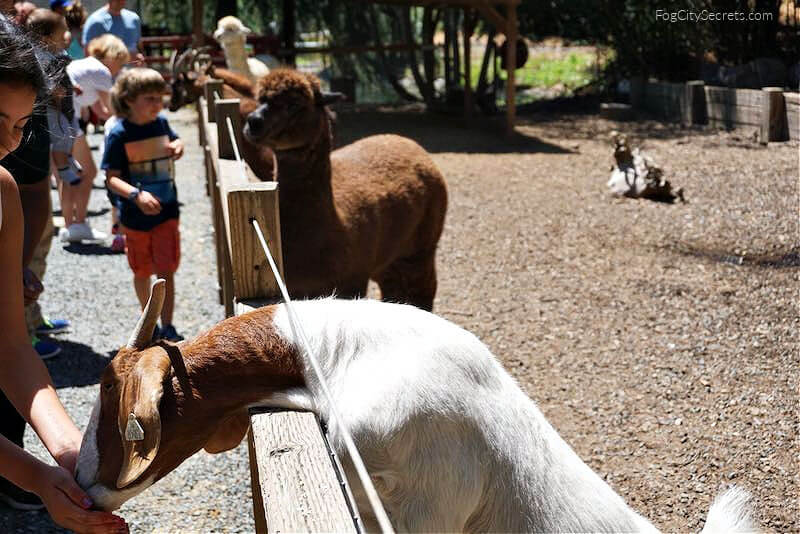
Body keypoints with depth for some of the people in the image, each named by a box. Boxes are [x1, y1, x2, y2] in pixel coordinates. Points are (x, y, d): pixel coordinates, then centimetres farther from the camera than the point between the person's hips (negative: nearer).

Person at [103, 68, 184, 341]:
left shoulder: (161, 123, -2)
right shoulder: (119, 134, -16)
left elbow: (175, 140, 20)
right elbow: (111, 177, -18)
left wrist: (178, 147, -4)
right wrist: (136, 195, -35)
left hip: (166, 211, 2)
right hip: (135, 216, -2)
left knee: (166, 270, -2)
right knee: (142, 272, 16)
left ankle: (167, 327, 5)